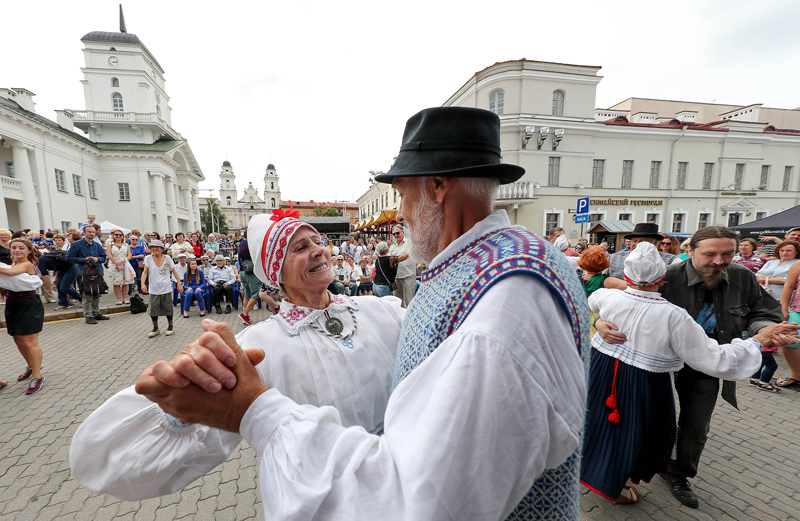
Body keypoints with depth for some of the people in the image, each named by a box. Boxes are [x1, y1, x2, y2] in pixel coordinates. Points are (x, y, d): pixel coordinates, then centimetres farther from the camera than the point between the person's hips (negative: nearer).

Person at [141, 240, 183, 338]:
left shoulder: (167, 258, 0)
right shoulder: (148, 258, 0)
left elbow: (174, 271, 4)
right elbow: (145, 272, -2)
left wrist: (179, 283, -1)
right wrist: (143, 284, -17)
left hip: (166, 288, -1)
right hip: (153, 289, 1)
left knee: (168, 308, 7)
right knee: (153, 309, 3)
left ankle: (170, 327, 22)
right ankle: (155, 329, 19)